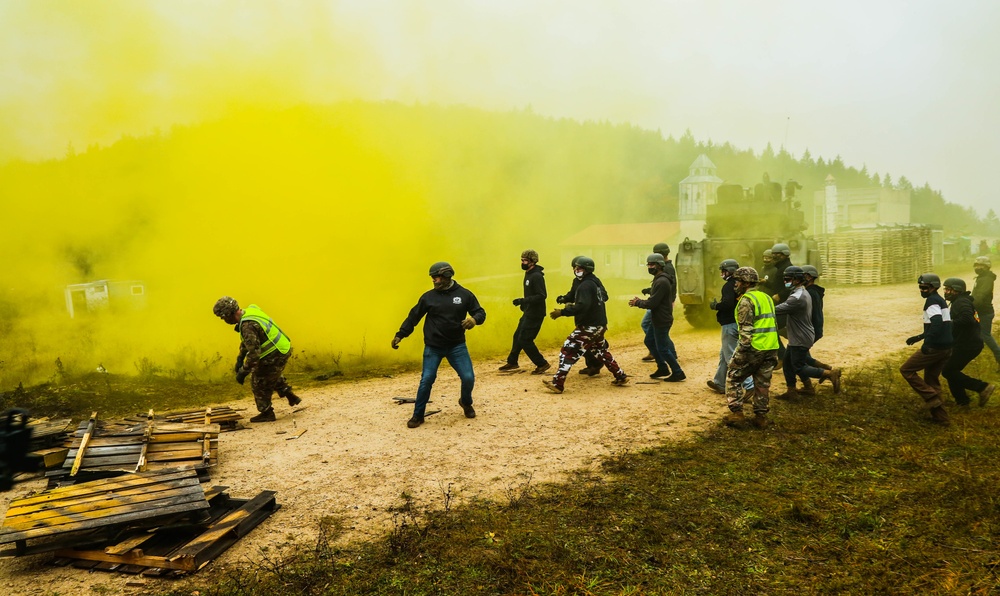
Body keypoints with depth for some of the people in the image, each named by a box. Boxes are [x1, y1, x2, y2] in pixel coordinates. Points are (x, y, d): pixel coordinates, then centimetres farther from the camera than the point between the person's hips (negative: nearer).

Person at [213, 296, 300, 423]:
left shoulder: (247, 326, -27)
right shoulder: (250, 311, 4)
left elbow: (254, 354, -28)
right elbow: (247, 341, 18)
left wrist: (243, 372, -17)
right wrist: (240, 358, 17)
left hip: (275, 356, -10)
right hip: (283, 349, 10)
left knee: (259, 383, 9)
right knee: (271, 376, 33)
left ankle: (266, 413, 23)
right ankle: (291, 396, 34)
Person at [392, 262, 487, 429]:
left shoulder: (464, 294, -2)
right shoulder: (428, 297, -1)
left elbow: (480, 312, 1)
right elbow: (413, 317, 6)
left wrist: (474, 319, -23)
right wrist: (400, 335, 1)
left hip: (457, 346, 0)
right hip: (433, 347, 0)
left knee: (468, 378, -5)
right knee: (426, 380, -6)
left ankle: (466, 403, 28)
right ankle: (418, 416, 12)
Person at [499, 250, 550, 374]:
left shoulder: (537, 276, -19)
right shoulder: (528, 274, 11)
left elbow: (541, 296, -26)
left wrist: (523, 301, -29)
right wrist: (523, 303, 15)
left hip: (535, 314, -10)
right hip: (528, 312, 10)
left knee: (524, 340, -8)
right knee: (517, 336, 16)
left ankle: (542, 364, 2)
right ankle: (512, 362, 30)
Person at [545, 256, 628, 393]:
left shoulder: (585, 285, -17)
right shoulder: (595, 283, 14)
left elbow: (582, 306, -30)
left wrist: (562, 312, -28)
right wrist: (572, 306, 18)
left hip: (589, 327, -10)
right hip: (600, 325, 10)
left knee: (568, 350, -10)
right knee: (601, 352, 27)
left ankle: (557, 383, -14)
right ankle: (621, 377, 30)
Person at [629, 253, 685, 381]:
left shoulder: (661, 282, -22)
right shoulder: (659, 279, 11)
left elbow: (652, 303, -25)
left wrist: (638, 302, -9)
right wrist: (640, 301, 3)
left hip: (662, 321, -11)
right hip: (658, 319, 11)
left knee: (662, 348, -2)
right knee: (649, 341, 20)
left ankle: (678, 373, 7)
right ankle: (663, 368, 27)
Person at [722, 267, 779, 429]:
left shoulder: (746, 300, -10)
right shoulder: (766, 297, 16)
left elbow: (746, 329, -17)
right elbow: (772, 323, 19)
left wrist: (742, 351, -17)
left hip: (754, 347, -7)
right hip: (771, 348, 8)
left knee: (733, 378, 5)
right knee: (763, 382, 13)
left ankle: (736, 414, 3)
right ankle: (761, 416, 16)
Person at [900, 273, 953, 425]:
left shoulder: (932, 300, -12)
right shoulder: (940, 300, 19)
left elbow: (937, 323, -28)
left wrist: (927, 342, -35)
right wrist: (919, 337, 29)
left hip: (934, 348, -10)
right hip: (946, 348, 10)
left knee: (906, 370, 0)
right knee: (932, 379, 18)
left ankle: (932, 398, -5)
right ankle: (940, 416, 19)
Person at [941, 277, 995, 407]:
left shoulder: (961, 302, -17)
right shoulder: (960, 302, 16)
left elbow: (967, 319, -34)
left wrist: (949, 324, -23)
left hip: (967, 345, -10)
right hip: (968, 344, 10)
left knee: (947, 371, -5)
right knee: (952, 370, 17)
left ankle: (982, 387, -4)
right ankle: (961, 400, 25)